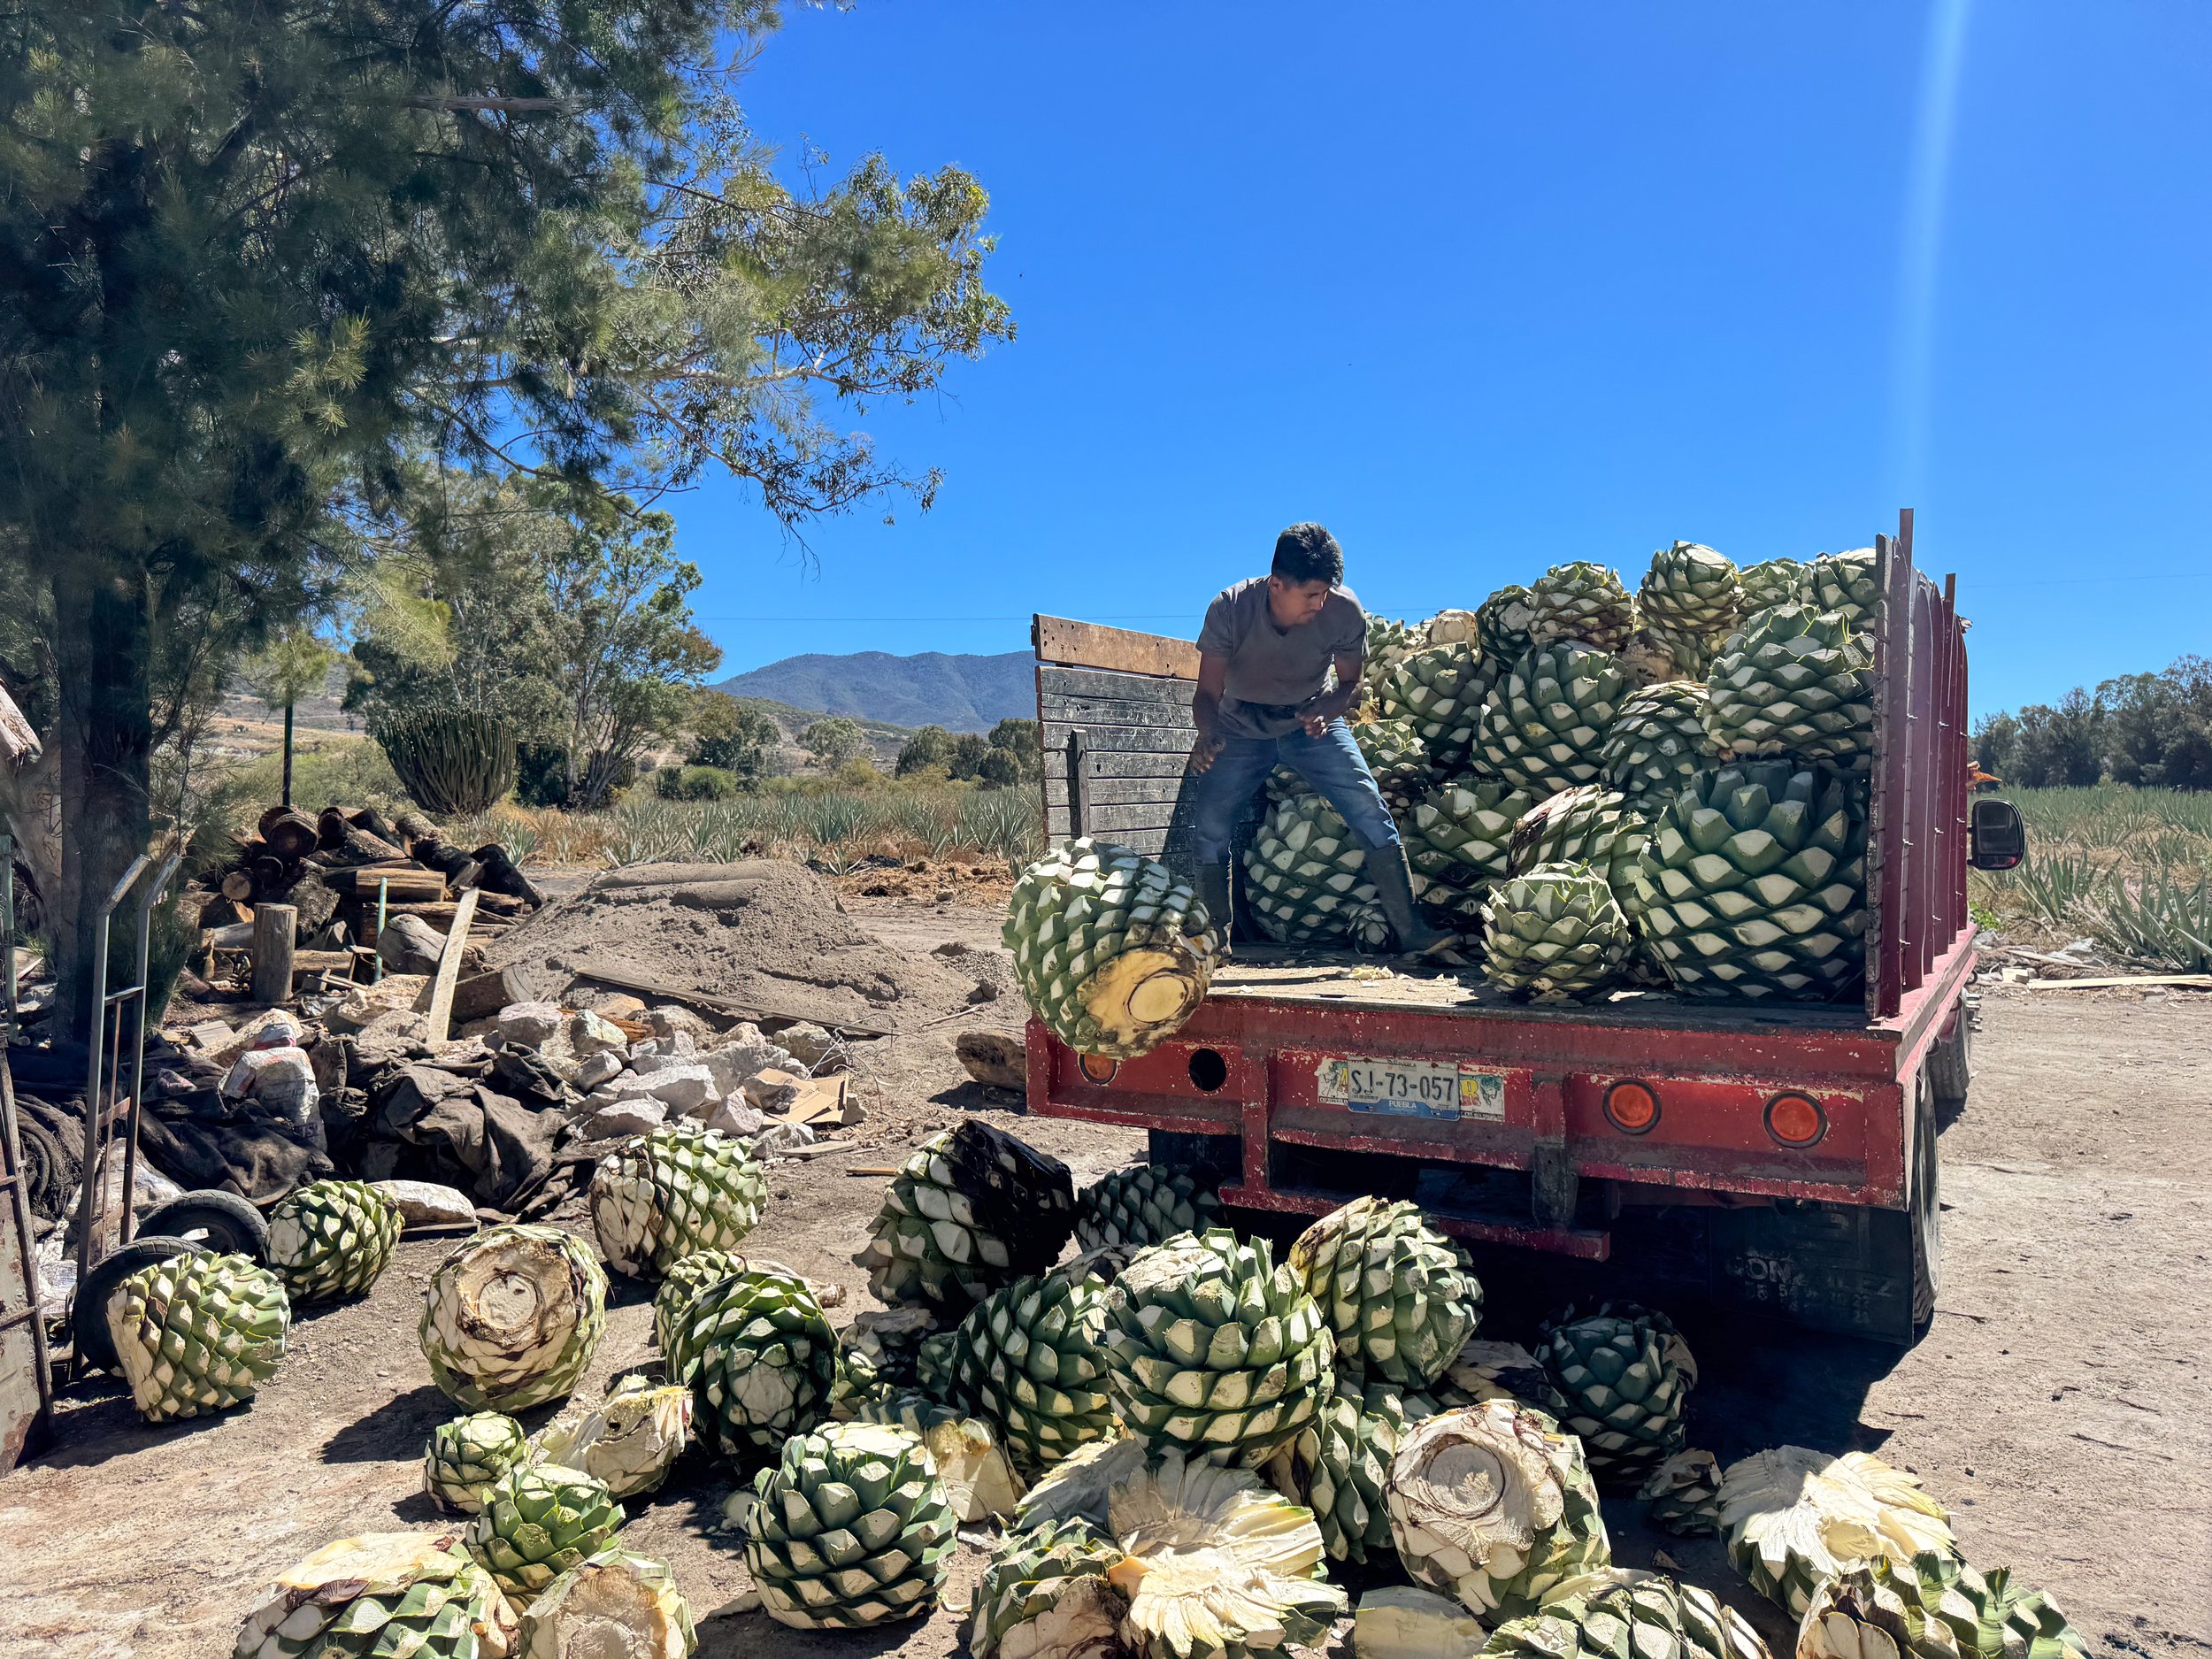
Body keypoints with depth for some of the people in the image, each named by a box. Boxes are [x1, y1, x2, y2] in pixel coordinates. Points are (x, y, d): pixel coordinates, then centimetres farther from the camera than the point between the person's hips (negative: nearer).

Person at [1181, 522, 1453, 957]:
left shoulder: (1344, 610, -23)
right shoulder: (1229, 609, -26)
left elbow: (1351, 683, -7)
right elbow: (1208, 692, -20)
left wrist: (1326, 710, -29)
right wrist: (1207, 734, -42)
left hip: (1312, 722, 0)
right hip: (1242, 729, 0)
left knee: (1370, 810, -16)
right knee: (1208, 827, -12)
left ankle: (1411, 933, -9)